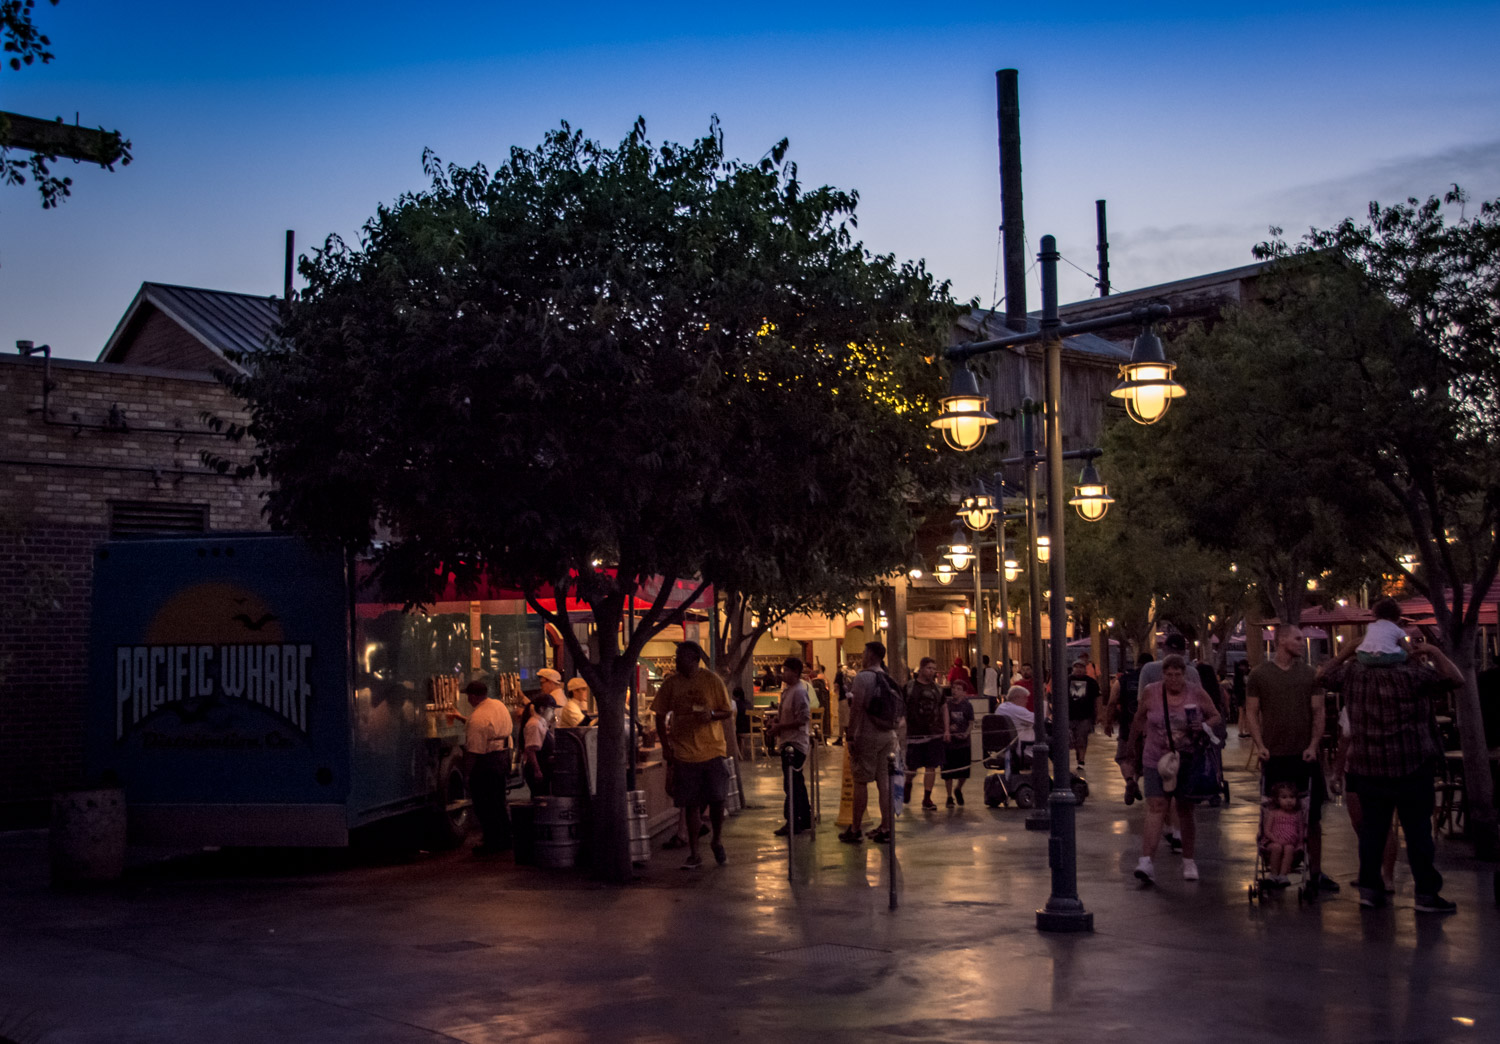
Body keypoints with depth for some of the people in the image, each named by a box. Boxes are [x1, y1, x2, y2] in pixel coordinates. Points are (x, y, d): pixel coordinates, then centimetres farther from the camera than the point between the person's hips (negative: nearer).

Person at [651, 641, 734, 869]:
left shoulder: (712, 680, -2)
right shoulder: (670, 684, 2)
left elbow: (727, 712, 3)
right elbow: (661, 716, 9)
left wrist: (711, 714, -18)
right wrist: (666, 747, 1)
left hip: (713, 750, -1)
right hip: (684, 754, 1)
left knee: (717, 799, 0)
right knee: (691, 805, 3)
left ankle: (716, 842, 25)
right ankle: (694, 855, 11)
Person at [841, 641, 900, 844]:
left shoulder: (863, 677, -11)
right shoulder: (889, 679, 11)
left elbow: (856, 708, -16)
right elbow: (897, 711, 14)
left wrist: (850, 736, -13)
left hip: (867, 736, -6)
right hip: (888, 736, 7)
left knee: (861, 782, 0)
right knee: (884, 782, 8)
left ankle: (855, 830, 5)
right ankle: (885, 829, 10)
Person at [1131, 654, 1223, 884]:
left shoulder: (1197, 694, -2)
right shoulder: (1150, 693, -2)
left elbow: (1215, 716, 8)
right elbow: (1139, 720, 12)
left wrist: (1203, 726, -10)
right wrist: (1140, 740, 11)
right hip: (1156, 761, -1)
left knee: (1186, 811, 9)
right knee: (1155, 808, -12)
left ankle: (1188, 861, 23)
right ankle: (1147, 862, -19)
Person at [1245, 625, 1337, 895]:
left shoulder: (1310, 674, 6)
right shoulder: (1259, 675, 2)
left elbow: (1318, 712, 5)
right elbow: (1251, 713, 3)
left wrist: (1314, 745, -6)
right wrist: (1259, 745, -8)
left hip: (1305, 755, 2)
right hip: (1274, 756, -2)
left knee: (1312, 816, 5)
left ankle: (1315, 871, 14)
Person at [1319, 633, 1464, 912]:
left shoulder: (1353, 675, 2)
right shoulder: (1412, 675, -12)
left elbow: (1325, 674, 21)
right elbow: (1456, 679, -7)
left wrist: (1349, 652, 18)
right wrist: (1434, 653, 2)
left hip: (1366, 768, 5)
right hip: (1409, 767, -5)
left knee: (1371, 829, 10)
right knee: (1418, 831, 1)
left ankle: (1369, 889, 13)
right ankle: (1427, 894, 4)